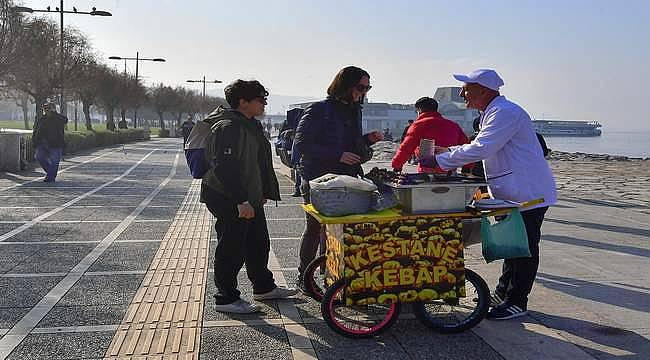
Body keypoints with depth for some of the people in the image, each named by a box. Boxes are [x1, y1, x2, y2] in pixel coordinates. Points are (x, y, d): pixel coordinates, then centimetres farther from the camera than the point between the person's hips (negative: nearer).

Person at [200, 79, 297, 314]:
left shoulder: (251, 125, 15)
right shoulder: (228, 127, -19)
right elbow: (224, 167, -27)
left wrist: (264, 193, 23)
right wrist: (241, 201, -30)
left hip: (249, 198, 10)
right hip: (228, 201, -10)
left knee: (258, 243, 19)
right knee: (232, 250, -1)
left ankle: (264, 287, 34)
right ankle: (226, 299, 11)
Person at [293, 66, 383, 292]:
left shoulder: (354, 111, 13)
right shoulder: (318, 110, -9)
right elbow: (301, 144, -14)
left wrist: (367, 140, 3)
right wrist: (337, 155, -20)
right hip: (318, 181, -6)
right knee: (315, 230, 5)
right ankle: (304, 277, 21)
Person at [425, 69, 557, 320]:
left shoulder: (505, 113, -20)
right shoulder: (493, 113, 14)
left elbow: (480, 150, -28)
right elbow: (482, 147, 21)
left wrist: (440, 160, -22)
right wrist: (447, 151, 10)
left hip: (529, 194, -11)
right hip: (514, 193, 11)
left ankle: (517, 302, 7)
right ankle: (503, 294, 29)